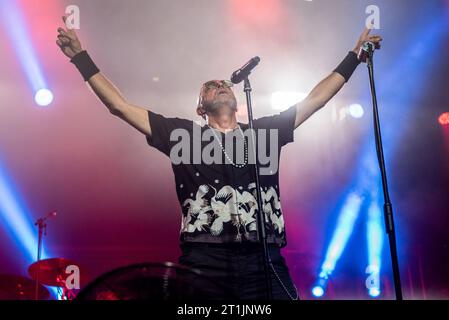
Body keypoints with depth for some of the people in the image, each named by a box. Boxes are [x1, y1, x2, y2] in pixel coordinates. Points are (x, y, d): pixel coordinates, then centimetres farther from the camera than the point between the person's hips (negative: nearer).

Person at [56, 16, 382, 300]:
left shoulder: (266, 130, 19)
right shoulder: (184, 133, 14)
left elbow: (316, 99, 26)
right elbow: (120, 105, 15)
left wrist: (353, 56, 31)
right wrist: (82, 58, 15)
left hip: (264, 261, 2)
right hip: (204, 261, -1)